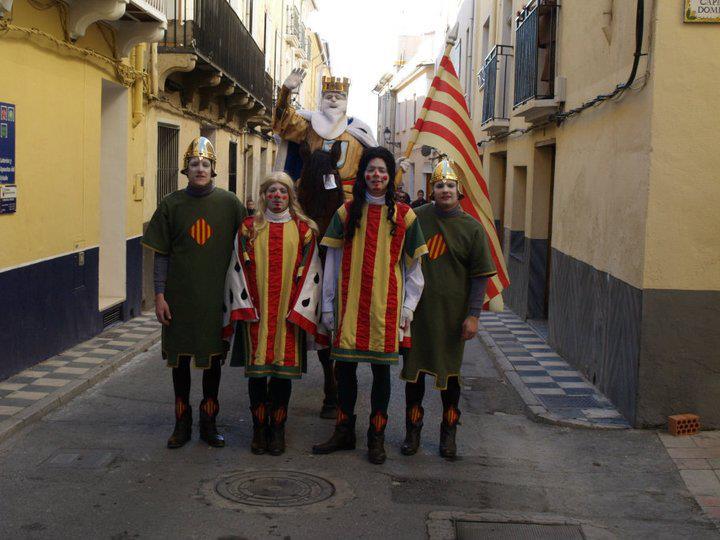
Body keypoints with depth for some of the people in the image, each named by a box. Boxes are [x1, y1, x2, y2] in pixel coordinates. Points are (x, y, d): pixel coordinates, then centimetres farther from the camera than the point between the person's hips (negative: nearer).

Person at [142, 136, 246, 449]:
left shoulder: (229, 204, -1)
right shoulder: (171, 205, 0)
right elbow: (161, 254, 2)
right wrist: (160, 295, -3)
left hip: (216, 296, 0)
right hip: (180, 296, 0)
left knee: (213, 358, 9)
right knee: (180, 358, 8)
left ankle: (209, 422, 23)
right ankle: (182, 423, 22)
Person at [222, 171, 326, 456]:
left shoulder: (303, 229, 5)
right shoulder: (249, 228, 6)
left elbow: (310, 273, 2)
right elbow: (238, 268, 4)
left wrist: (299, 310, -5)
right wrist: (245, 306, -4)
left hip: (289, 313, 0)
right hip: (255, 312, 1)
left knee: (284, 369, 2)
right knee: (257, 369, 2)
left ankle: (278, 427, 15)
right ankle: (259, 427, 16)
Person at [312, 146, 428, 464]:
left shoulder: (403, 216, 3)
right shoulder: (346, 213, 6)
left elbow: (413, 266, 5)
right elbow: (333, 261, 6)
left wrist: (408, 307, -1)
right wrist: (328, 305, 3)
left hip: (386, 305, -1)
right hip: (350, 304, 1)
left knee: (381, 369, 5)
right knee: (345, 367, 5)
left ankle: (377, 438, 17)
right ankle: (344, 433, 20)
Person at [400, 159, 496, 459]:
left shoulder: (472, 228, -2)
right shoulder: (417, 217, 3)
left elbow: (481, 275, -1)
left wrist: (473, 314, -8)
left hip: (452, 313, -1)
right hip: (416, 308, 1)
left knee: (450, 372, 8)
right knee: (413, 368, 8)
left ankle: (449, 432, 23)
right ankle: (413, 429, 23)